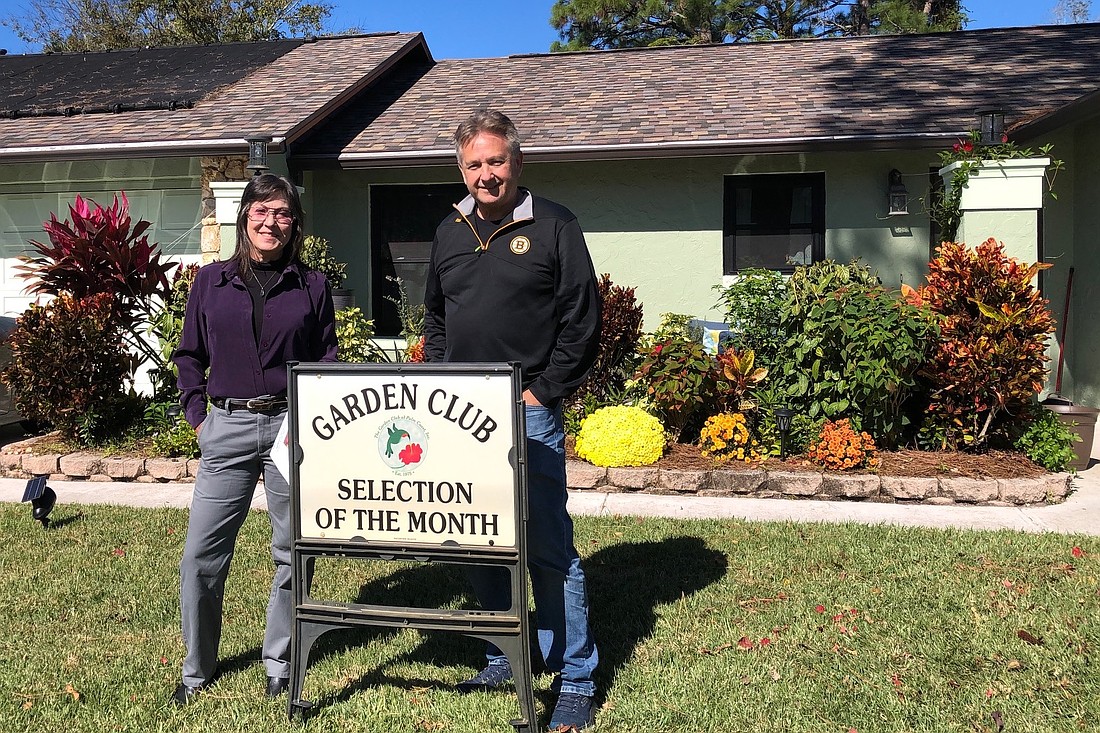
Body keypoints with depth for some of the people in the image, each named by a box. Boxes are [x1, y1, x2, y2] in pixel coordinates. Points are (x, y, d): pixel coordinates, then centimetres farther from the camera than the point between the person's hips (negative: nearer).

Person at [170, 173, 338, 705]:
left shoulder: (312, 287, 6)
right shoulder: (211, 281, 8)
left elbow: (327, 362, 9)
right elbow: (189, 356, 14)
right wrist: (197, 416, 4)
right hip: (228, 429, 1)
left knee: (293, 552, 7)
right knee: (201, 554, 1)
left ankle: (279, 665, 25)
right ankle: (196, 670, 21)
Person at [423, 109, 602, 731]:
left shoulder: (554, 226, -1)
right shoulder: (450, 233, 15)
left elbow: (583, 322, -4)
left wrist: (544, 392, -9)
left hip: (530, 414, -5)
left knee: (549, 548, -5)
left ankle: (576, 681, 6)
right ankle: (504, 659, 28)